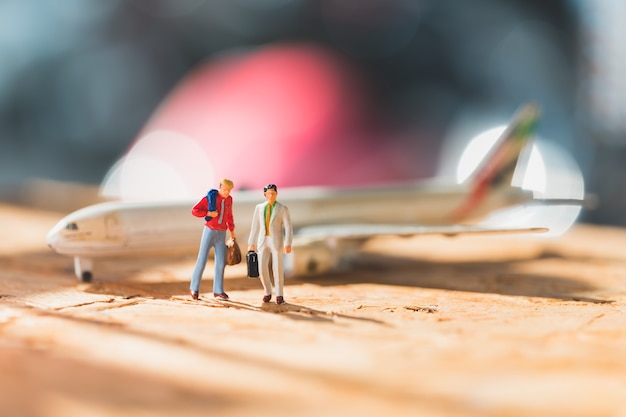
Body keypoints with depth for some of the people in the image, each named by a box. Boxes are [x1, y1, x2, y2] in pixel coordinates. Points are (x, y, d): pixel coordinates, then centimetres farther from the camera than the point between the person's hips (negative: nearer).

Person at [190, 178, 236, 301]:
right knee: (202, 260, -6)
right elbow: (194, 211, -11)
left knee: (221, 262, 0)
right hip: (209, 231, -5)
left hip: (221, 234, 5)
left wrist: (232, 231, 25)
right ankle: (194, 287, 10)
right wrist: (209, 213, -23)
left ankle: (218, 291, 8)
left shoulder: (228, 199, 6)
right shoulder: (209, 198, -11)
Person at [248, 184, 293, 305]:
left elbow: (288, 228, -7)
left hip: (277, 241, -3)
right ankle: (268, 292, 14)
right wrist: (251, 244, 9)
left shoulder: (283, 209, -2)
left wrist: (288, 244, -18)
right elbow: (255, 226, 11)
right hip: (263, 242, 3)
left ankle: (279, 295, 9)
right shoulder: (259, 207, 8)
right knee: (262, 268, -7)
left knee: (278, 269, -6)